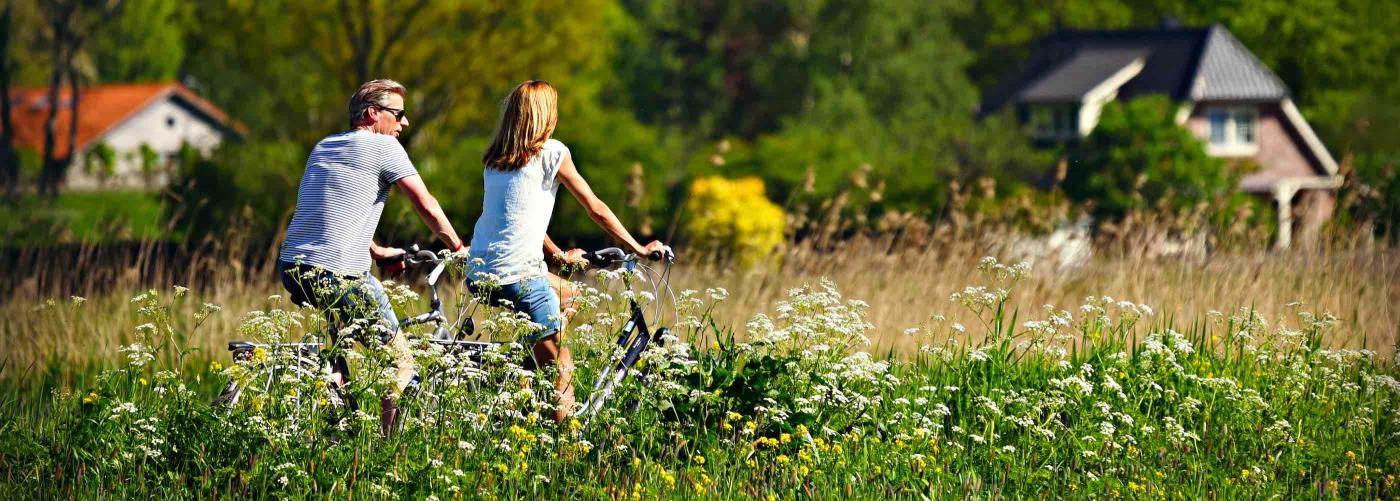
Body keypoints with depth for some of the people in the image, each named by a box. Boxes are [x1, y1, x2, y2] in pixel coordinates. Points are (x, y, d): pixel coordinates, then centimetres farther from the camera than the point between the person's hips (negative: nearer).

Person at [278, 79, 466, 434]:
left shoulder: (323, 147, 21)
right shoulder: (383, 146, -1)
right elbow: (426, 206, -2)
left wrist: (377, 252, 39)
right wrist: (458, 248, 13)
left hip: (291, 268, 8)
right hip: (337, 277, -8)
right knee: (400, 364, 2)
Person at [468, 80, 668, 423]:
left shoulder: (494, 158, 17)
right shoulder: (551, 152, -2)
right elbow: (596, 209, 3)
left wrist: (559, 256, 34)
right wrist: (639, 249, 13)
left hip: (479, 273, 7)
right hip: (518, 276, -7)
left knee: (568, 295, 30)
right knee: (562, 370, -1)